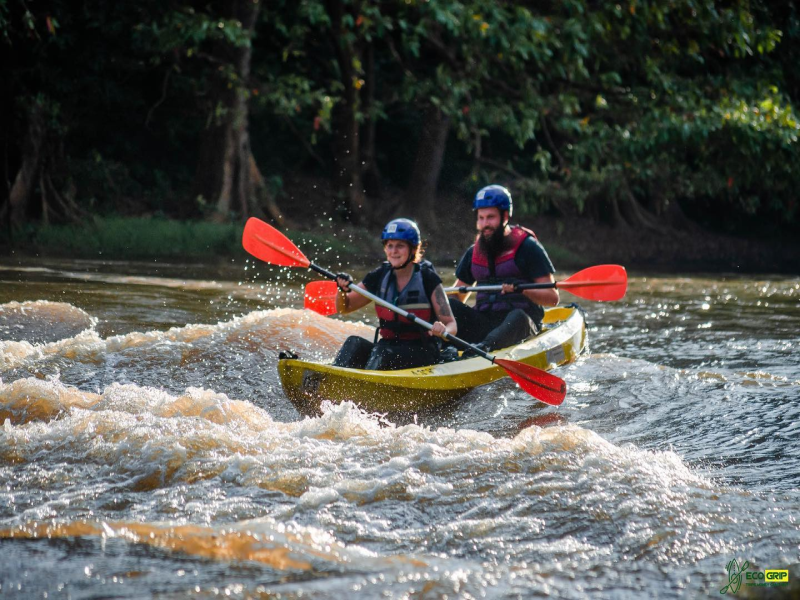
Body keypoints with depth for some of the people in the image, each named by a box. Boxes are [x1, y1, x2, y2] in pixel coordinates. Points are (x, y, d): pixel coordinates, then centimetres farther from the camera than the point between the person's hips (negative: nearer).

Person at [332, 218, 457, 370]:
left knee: (382, 352, -32)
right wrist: (343, 291, -11)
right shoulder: (380, 277, 6)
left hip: (423, 353, -4)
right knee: (354, 343, -24)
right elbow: (344, 308, 12)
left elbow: (451, 325, -6)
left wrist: (443, 331, -31)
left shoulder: (427, 278, -6)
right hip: (387, 346, 4)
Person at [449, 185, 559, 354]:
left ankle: (486, 347, -67)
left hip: (523, 327, -5)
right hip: (483, 325, 5)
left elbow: (552, 297, -6)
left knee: (517, 317, -38)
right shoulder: (474, 252, 16)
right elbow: (457, 295, 23)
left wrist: (522, 289, -23)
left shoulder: (527, 246, 0)